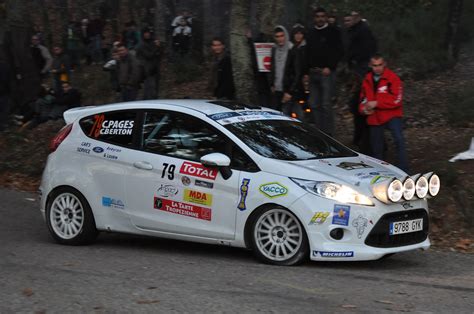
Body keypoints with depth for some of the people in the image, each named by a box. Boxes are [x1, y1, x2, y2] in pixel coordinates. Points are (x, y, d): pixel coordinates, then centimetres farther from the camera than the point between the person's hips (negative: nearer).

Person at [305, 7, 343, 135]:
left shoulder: (333, 32, 0)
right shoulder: (311, 33, 17)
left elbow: (339, 52, -5)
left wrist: (330, 67, -14)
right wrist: (307, 72, 13)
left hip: (327, 72, -6)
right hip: (313, 72, 6)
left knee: (326, 104, -10)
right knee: (314, 104, 5)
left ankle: (328, 133, -9)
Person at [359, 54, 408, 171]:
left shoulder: (392, 78, -9)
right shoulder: (367, 80, 10)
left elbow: (396, 100, -17)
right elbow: (363, 98, 24)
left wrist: (376, 103, -19)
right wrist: (363, 108, 2)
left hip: (391, 115, -6)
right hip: (374, 118, 6)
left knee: (398, 140, -27)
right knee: (376, 148, 13)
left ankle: (403, 170, -28)